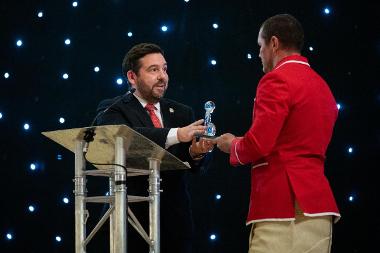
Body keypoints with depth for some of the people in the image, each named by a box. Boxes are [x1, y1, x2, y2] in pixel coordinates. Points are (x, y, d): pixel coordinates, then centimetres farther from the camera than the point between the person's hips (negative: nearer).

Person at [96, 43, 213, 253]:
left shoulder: (182, 113, 14)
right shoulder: (112, 111, 0)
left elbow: (193, 164, 2)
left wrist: (196, 152, -23)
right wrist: (177, 135, -34)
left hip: (175, 219, 4)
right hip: (133, 215, -4)